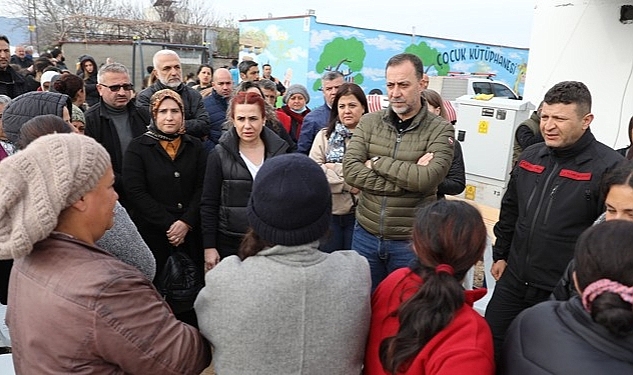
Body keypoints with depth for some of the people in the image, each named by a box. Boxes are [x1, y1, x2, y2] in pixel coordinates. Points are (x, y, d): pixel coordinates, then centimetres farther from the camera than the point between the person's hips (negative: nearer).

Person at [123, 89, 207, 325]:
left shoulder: (195, 147, 9)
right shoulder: (138, 147, 1)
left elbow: (202, 188, 2)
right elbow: (136, 192, -7)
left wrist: (186, 222, -11)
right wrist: (168, 224, -12)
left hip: (190, 232, 2)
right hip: (152, 233, -2)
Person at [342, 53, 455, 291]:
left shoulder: (440, 130, -7)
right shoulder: (369, 122, 0)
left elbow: (428, 179, -23)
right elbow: (350, 171, -13)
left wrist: (377, 162, -14)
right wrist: (408, 179, -18)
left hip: (411, 242, -2)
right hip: (366, 235, 3)